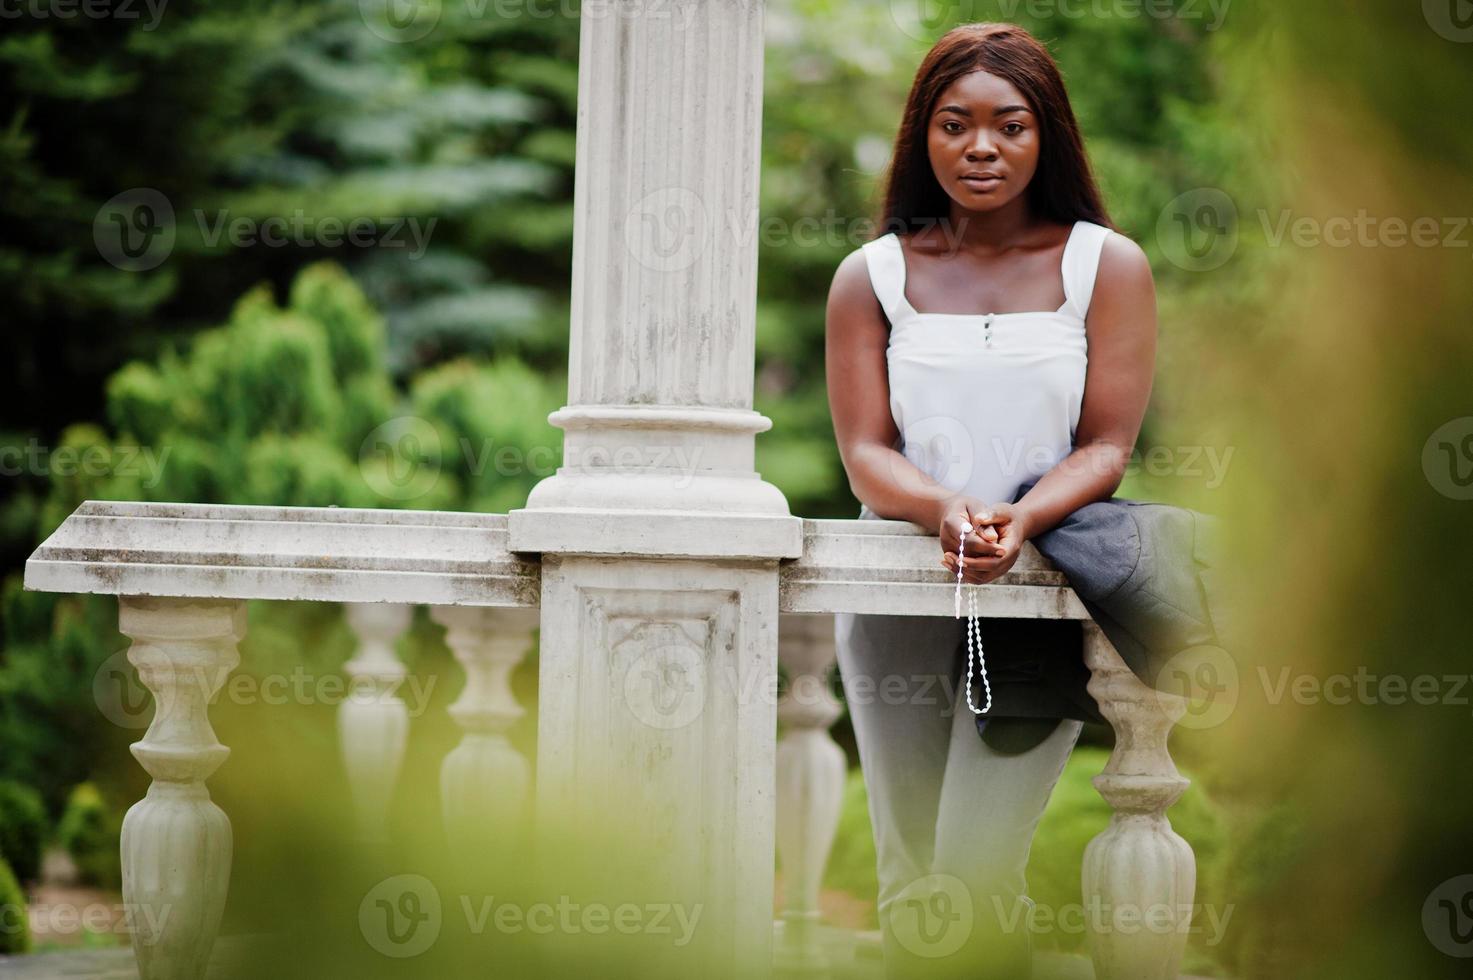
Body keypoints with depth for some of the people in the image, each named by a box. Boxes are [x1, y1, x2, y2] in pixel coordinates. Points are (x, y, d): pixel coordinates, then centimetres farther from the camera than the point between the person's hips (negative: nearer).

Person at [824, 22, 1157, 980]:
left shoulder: (1106, 265, 5)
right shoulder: (873, 275, 8)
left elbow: (1108, 447, -2)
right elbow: (866, 453, 0)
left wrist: (1021, 519, -22)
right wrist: (945, 510, -23)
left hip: (1042, 589, -2)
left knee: (978, 874, -12)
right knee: (910, 881, 5)